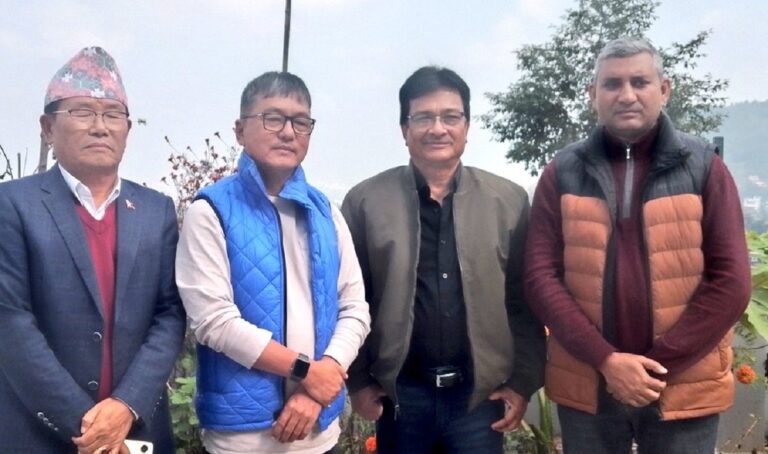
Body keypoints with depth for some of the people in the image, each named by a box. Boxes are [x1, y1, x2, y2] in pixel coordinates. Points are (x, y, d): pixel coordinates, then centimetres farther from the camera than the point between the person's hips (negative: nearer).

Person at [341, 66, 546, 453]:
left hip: (480, 392, 1)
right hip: (400, 393, 0)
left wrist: (524, 381, 0)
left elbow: (525, 300, 3)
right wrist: (358, 380, -1)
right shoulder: (365, 201, -2)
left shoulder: (509, 200, 1)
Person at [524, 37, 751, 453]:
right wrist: (605, 360, -14)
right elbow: (540, 276, -5)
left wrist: (657, 365, -12)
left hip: (683, 387, 0)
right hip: (586, 384, 1)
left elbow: (730, 282, -6)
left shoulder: (704, 168, -1)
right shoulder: (562, 173, 1)